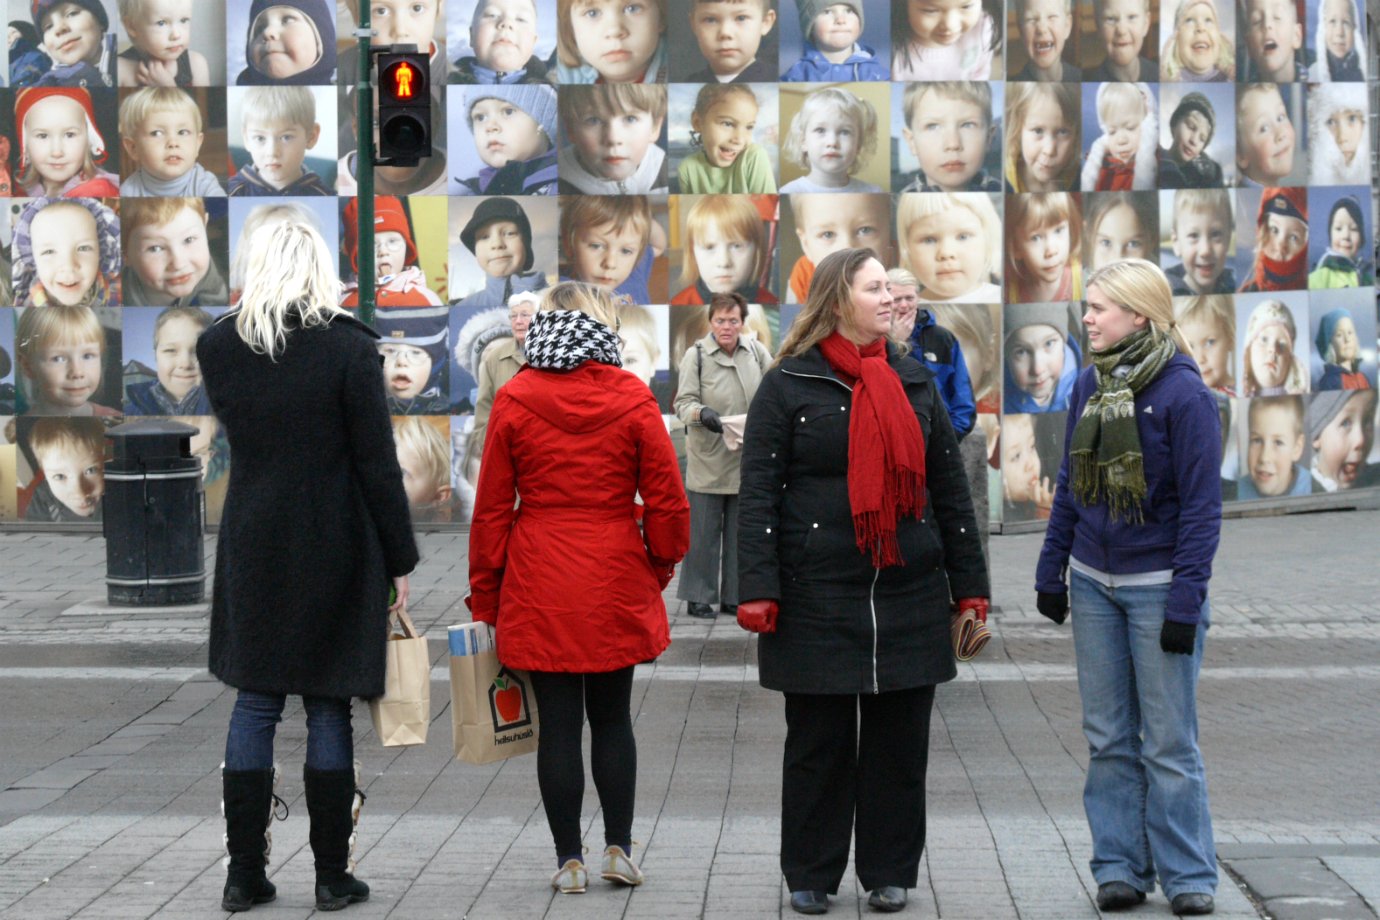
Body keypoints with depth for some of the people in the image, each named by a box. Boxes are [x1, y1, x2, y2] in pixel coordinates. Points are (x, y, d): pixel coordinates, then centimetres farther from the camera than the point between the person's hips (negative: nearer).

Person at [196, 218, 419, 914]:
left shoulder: (216, 346, -1)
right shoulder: (348, 347, -12)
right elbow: (378, 465, -9)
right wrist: (400, 563, -3)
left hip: (252, 549, 3)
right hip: (335, 552, -3)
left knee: (254, 706, 9)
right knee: (328, 711, 4)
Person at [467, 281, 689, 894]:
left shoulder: (514, 400, -2)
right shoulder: (632, 398, -3)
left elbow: (491, 506, 2)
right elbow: (667, 500, -1)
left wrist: (484, 594, 9)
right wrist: (660, 567, 15)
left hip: (539, 585, -1)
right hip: (616, 581, 1)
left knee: (558, 724, 3)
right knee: (611, 717, 13)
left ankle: (569, 861, 7)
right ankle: (618, 849, 15)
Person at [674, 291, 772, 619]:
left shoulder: (757, 352, 5)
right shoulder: (696, 355, -4)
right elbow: (684, 402, -8)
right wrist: (702, 413, -28)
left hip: (747, 459, 3)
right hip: (708, 460, -3)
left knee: (741, 531, 9)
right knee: (704, 532, -2)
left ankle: (734, 596, 18)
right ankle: (698, 597, 6)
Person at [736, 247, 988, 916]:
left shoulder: (915, 383, 12)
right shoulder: (788, 386, -1)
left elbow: (950, 489, 14)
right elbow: (758, 493, -4)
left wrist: (969, 585, 9)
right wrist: (758, 590, -12)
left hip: (909, 601, 3)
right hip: (816, 602, -3)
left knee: (900, 741, 7)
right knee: (818, 741, 4)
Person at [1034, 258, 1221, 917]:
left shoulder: (1183, 392, -12)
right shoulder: (1089, 385, 6)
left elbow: (1202, 505, -12)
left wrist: (1185, 601, -15)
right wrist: (1052, 571, 12)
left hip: (1157, 586, -5)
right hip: (1094, 584, 5)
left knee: (1169, 742, -1)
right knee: (1109, 739, 7)